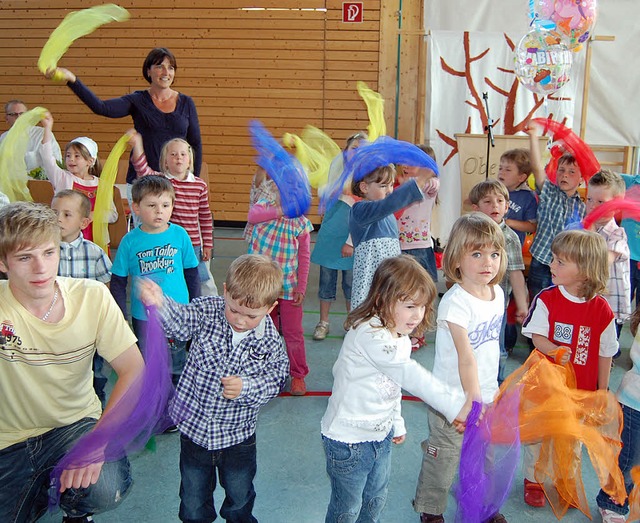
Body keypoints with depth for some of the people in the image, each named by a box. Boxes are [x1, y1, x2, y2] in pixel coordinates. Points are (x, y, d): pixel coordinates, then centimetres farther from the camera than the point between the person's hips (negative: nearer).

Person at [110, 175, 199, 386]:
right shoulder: (130, 241, -7)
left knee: (176, 367, 15)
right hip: (143, 317, 0)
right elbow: (118, 283, 0)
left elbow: (192, 275, 5)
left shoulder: (180, 235, -6)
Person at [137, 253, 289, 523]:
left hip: (238, 436, 0)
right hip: (194, 427, 0)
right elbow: (179, 321, -32)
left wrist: (246, 387, -28)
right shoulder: (208, 311, -16)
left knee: (240, 498, 25)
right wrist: (160, 303, -53)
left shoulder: (270, 340, -16)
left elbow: (276, 377, -10)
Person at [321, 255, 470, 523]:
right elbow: (411, 376, -39)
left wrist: (396, 422, 19)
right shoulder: (369, 335, -30)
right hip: (349, 440, -8)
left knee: (376, 500, 23)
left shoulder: (401, 339, 2)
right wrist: (455, 405, -43)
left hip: (381, 435, 8)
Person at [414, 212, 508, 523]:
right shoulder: (455, 302, -24)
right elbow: (466, 359, -24)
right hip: (455, 398, -7)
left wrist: (491, 392, 16)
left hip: (487, 393, 7)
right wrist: (474, 401, -22)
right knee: (445, 457, 7)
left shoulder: (498, 294, 0)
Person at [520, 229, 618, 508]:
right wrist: (556, 352, -34)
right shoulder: (546, 299, -12)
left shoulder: (602, 310, -11)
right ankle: (533, 480, 34)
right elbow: (537, 337, -14)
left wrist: (602, 391, 2)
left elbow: (605, 354, -3)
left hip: (581, 390, 1)